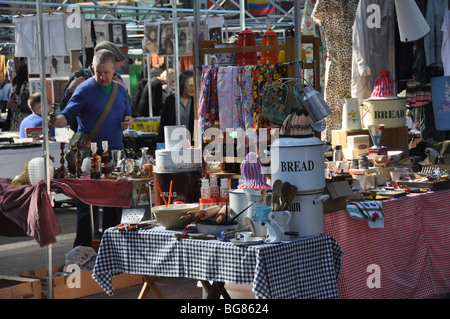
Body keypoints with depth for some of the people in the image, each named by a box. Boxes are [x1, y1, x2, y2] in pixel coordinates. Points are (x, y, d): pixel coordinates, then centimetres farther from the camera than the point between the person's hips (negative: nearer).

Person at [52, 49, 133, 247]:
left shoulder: (121, 90, 13)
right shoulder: (84, 90, -6)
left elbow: (127, 114, 25)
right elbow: (67, 116, -11)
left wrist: (128, 120, 2)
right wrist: (57, 121, -33)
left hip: (116, 151, 6)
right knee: (88, 203, -3)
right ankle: (82, 250, 4)